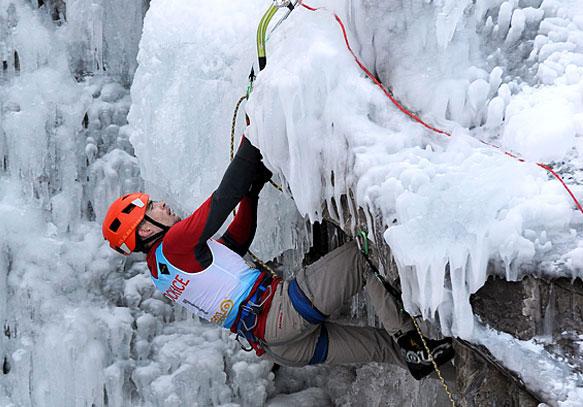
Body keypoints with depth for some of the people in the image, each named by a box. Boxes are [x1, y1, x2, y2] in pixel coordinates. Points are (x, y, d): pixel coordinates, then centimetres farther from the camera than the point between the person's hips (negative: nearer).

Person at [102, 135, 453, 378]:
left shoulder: (161, 269, 23)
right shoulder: (173, 244, -8)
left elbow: (239, 237, 25)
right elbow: (223, 199, -16)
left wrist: (253, 185, 19)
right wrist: (252, 138, -9)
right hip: (280, 310, -10)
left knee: (382, 346, 14)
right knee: (365, 253, -7)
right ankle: (406, 334, -8)